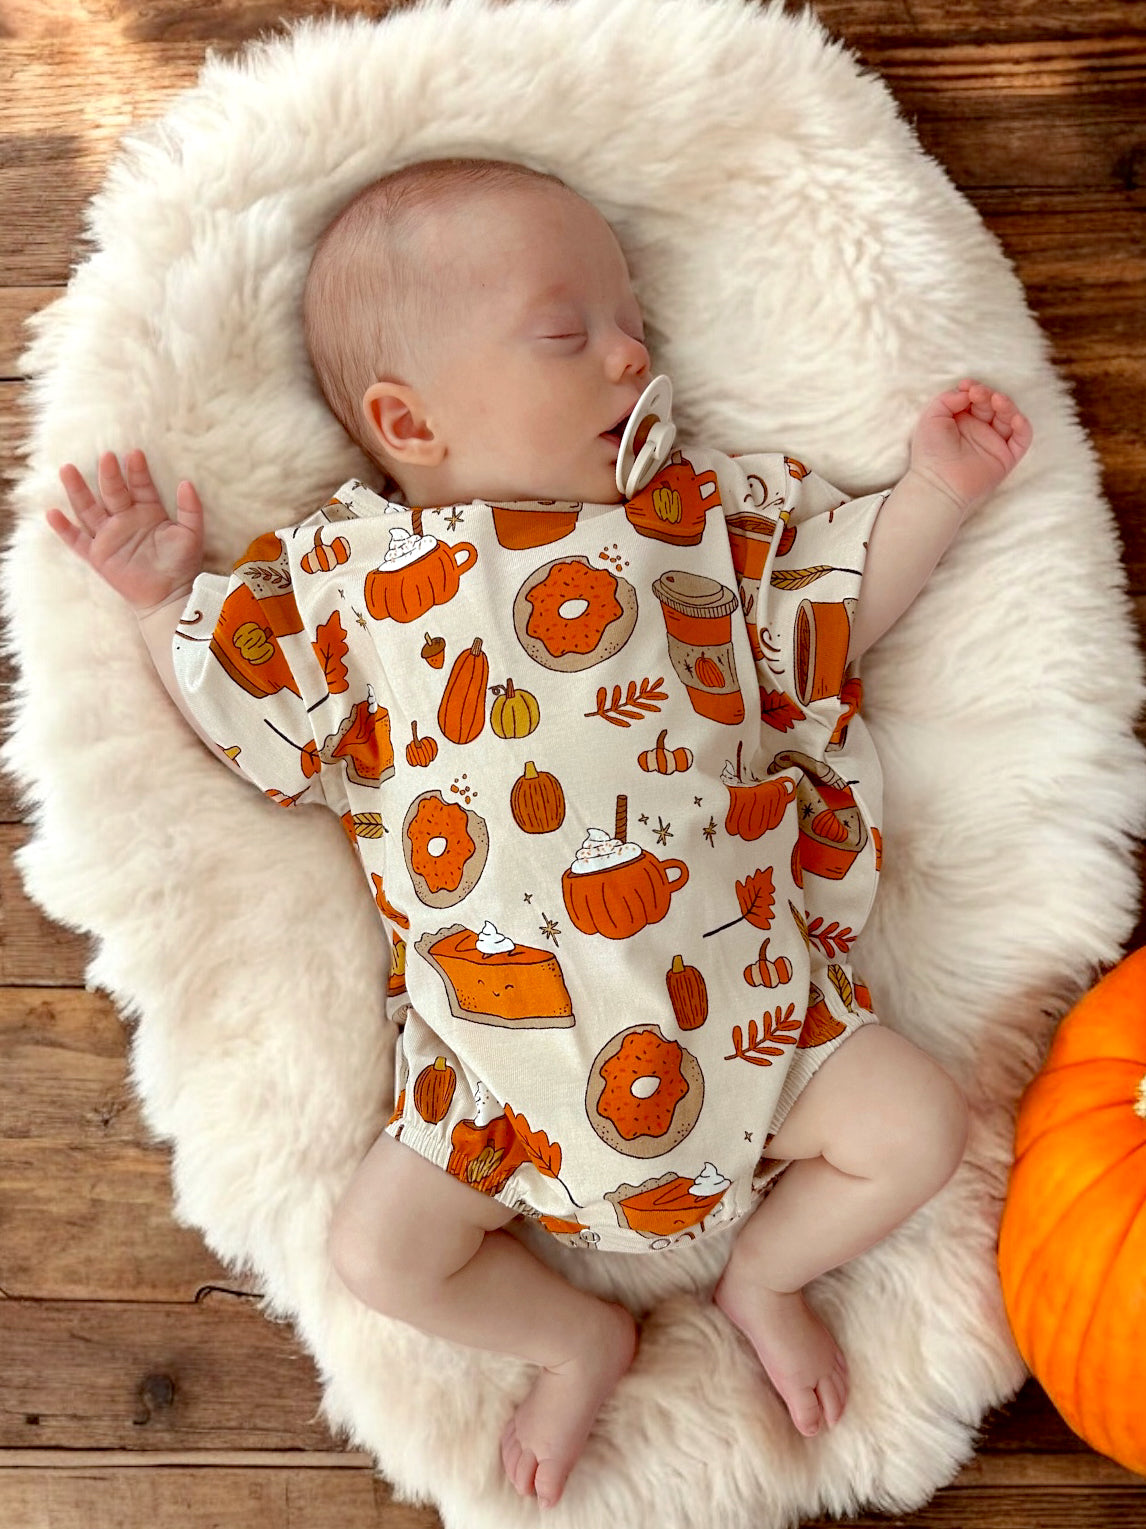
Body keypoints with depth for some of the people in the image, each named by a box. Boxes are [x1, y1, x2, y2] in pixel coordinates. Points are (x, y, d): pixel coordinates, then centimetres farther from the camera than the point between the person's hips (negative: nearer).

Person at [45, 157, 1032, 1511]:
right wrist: (168, 603, -3)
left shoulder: (707, 511, 6)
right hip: (497, 1056, 0)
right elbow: (255, 728, 4)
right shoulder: (349, 571, 1)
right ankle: (581, 1340, 25)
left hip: (739, 997, 1)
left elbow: (834, 613, 11)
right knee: (375, 1250, -4)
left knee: (919, 1129, -5)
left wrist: (937, 492, 5)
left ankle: (764, 1275, 25)